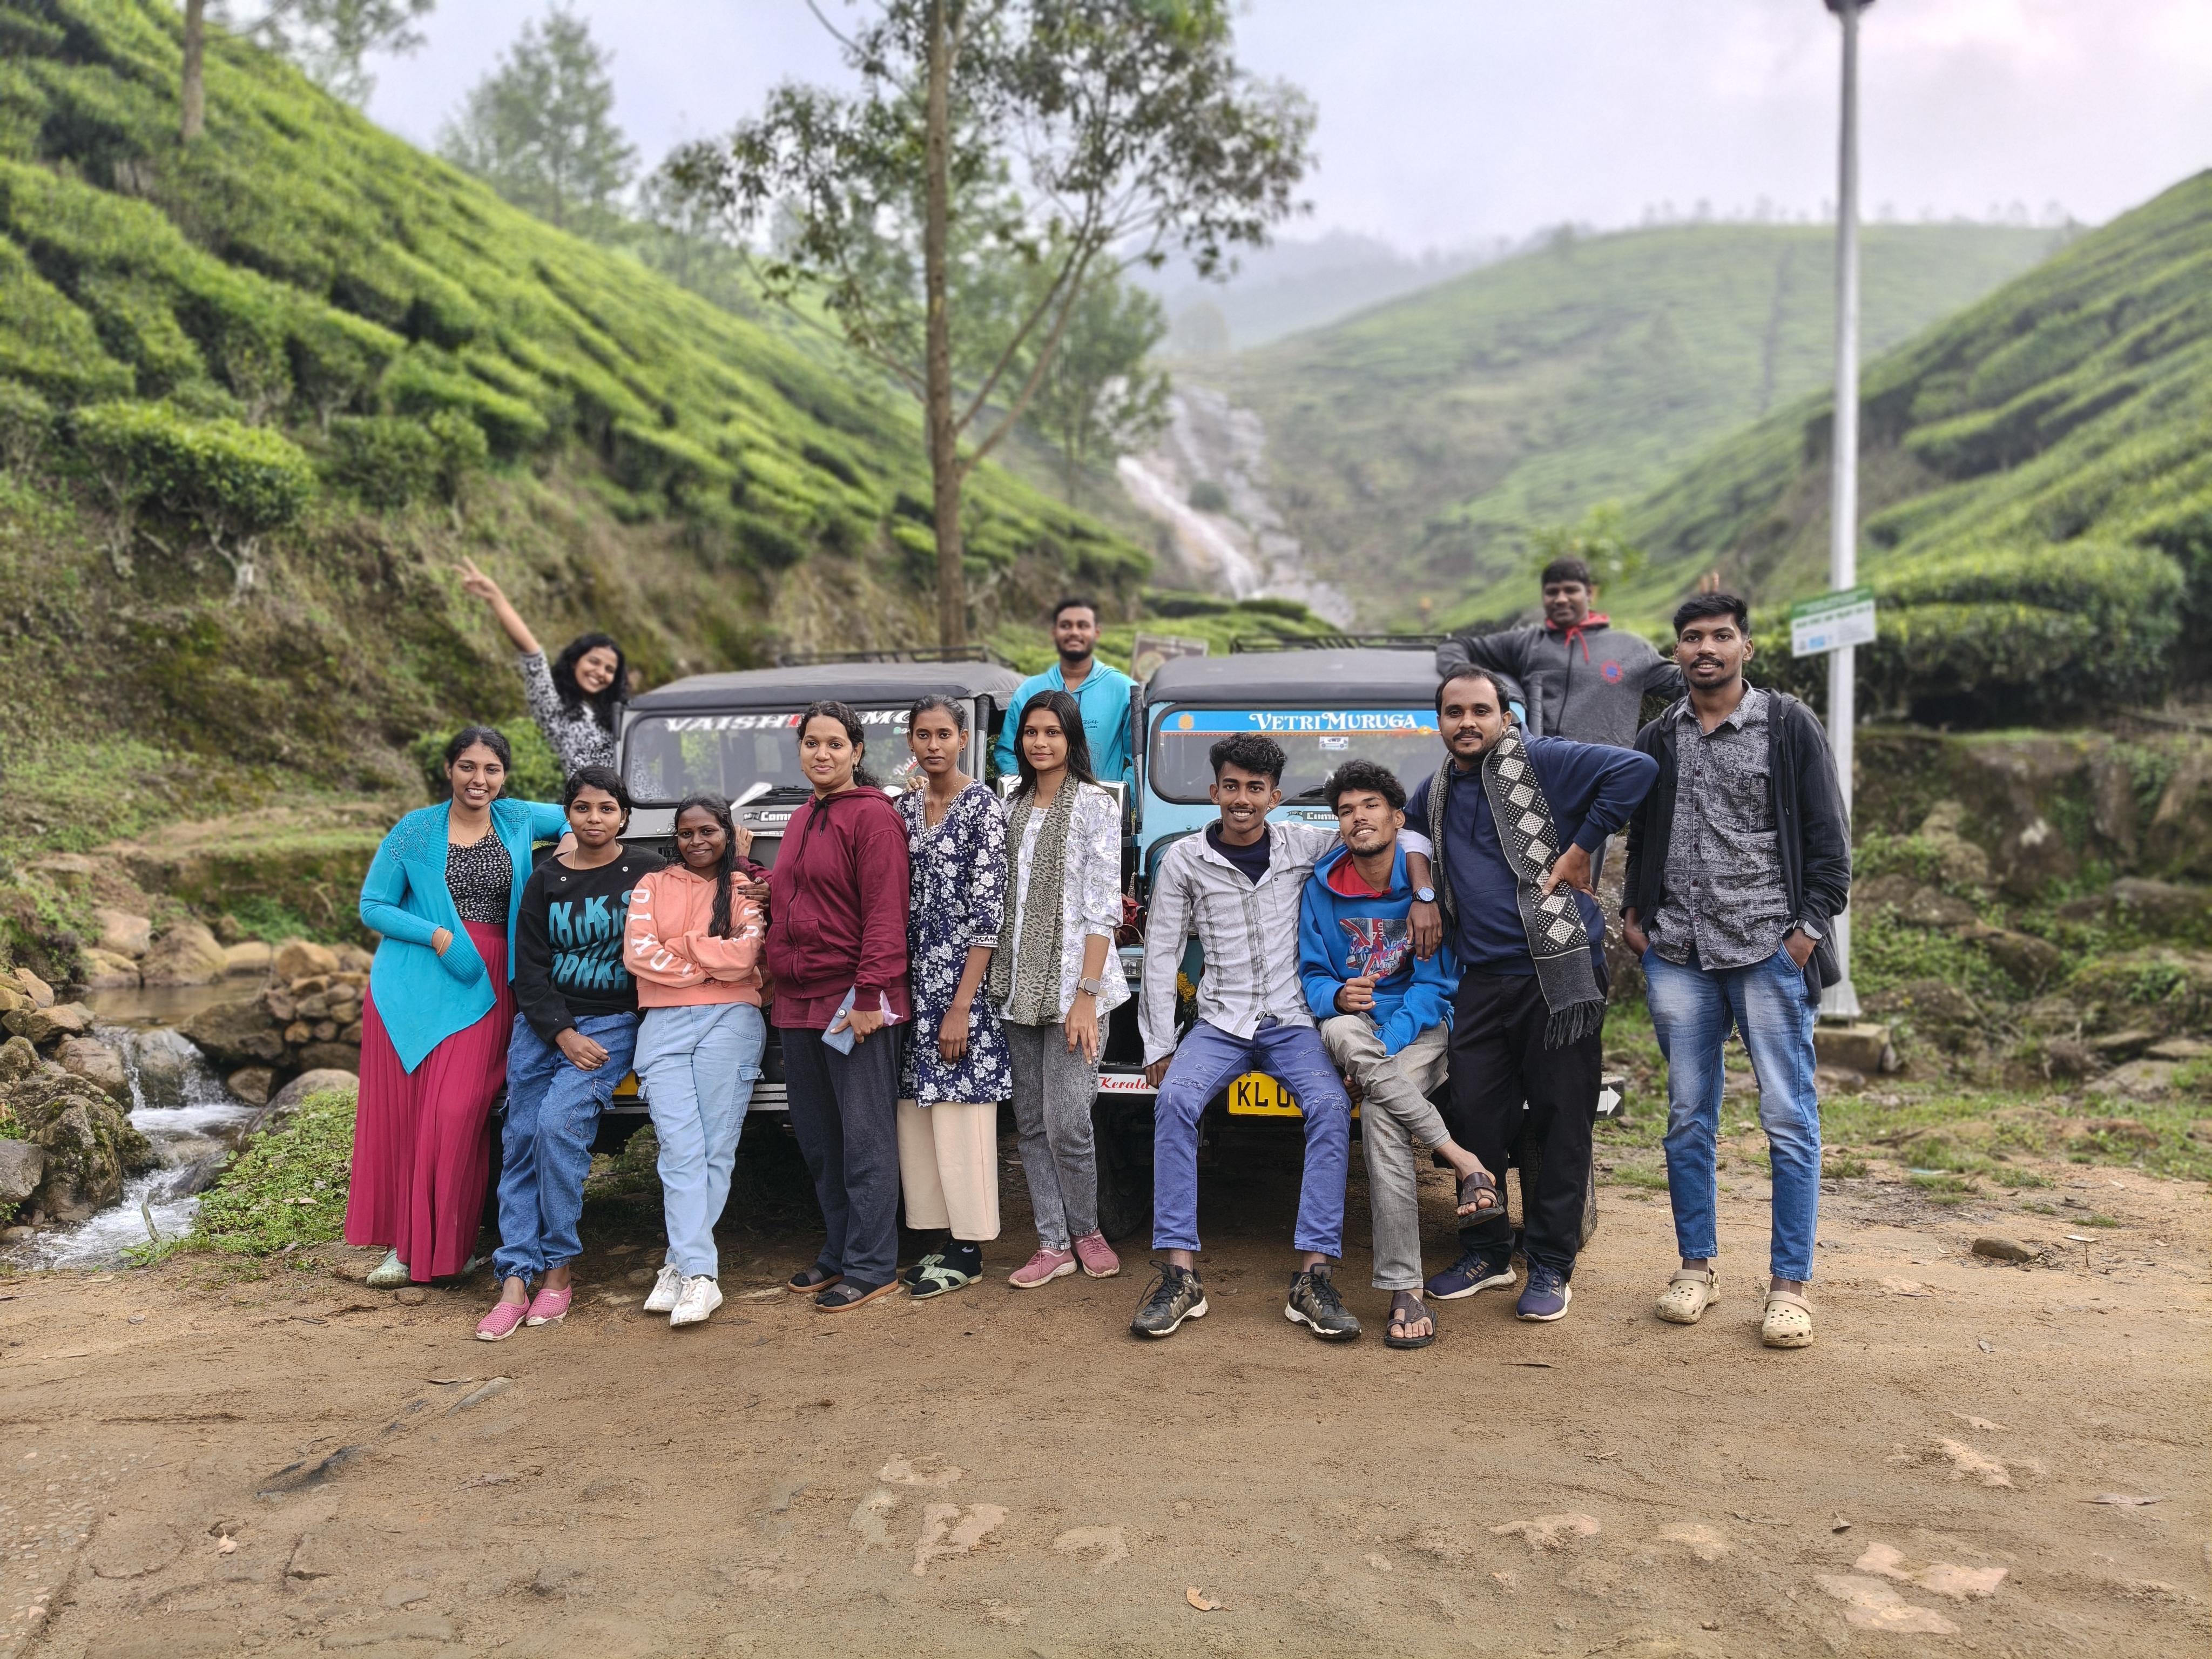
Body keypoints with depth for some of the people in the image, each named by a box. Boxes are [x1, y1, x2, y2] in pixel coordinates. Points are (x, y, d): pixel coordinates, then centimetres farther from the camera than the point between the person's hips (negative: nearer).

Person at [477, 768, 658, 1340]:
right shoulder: (546, 881, 6)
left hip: (612, 1024, -3)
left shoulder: (647, 873, 0)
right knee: (521, 1142, -5)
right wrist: (564, 1035, -8)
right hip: (542, 1024, 4)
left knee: (559, 1126, -21)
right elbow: (530, 967, 3)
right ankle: (515, 1281, -4)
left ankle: (558, 1271, -9)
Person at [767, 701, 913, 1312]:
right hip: (798, 1003, 9)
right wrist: (776, 976, 21)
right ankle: (838, 1253, 28)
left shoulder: (872, 816, -9)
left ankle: (871, 1267, 8)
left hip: (854, 1002, -9)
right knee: (816, 1136, 15)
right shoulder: (800, 820, 17)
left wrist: (869, 995, -20)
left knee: (864, 1137, -1)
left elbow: (886, 914, -16)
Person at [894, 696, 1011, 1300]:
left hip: (961, 977, -6)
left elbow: (988, 911, -13)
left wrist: (961, 1005, -16)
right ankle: (940, 1236, 20)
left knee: (960, 1112, -2)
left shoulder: (982, 806, -8)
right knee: (917, 1112, 8)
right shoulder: (905, 808, 11)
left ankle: (968, 1251, 9)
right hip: (912, 976, 6)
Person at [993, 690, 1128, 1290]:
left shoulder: (1095, 805, -4)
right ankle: (1053, 1245, 17)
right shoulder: (1014, 808, 13)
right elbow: (1004, 899, 16)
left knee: (1066, 1121, -6)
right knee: (1031, 1122, 7)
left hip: (1071, 982, -6)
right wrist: (998, 980, 8)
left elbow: (1102, 908, -10)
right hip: (1018, 986, 6)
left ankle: (1087, 1230, 17)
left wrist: (1086, 994, -17)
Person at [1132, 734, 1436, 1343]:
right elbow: (1161, 955, 4)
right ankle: (1180, 1275, -24)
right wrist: (1159, 1046, -1)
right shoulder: (1184, 859, 3)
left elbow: (1406, 838, 10)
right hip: (1220, 1023, 0)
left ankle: (1313, 1276, -24)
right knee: (1175, 1098, -29)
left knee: (1330, 1106, -28)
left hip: (1294, 1022, 0)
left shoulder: (1306, 845, 3)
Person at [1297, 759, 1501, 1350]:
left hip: (1419, 1025, -2)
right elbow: (1311, 975, 5)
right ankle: (1464, 1161, -29)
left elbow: (1434, 985, -7)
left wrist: (1383, 1050, -21)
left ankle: (1404, 1291, -27)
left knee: (1380, 1113, -33)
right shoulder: (1322, 888, 3)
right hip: (1351, 1020, 2)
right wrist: (1337, 998, -20)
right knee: (1343, 1033, -36)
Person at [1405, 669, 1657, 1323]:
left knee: (1560, 1121, 1)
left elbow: (1636, 768, -14)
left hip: (1557, 971, -5)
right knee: (1474, 1116, 7)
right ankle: (1486, 1252, 24)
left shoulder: (1540, 762, -5)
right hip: (1481, 978, 6)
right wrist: (1421, 892, 15)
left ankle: (1550, 1268, 13)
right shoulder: (1435, 792, 15)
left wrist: (1579, 848, -12)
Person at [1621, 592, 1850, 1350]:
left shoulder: (1789, 726, 2)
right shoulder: (1658, 740, 13)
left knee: (1789, 1118, -1)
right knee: (1688, 1118, 9)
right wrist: (1633, 912, 10)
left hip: (1770, 951, -3)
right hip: (1679, 955, 4)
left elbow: (1829, 836, 1)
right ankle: (1697, 1266, 21)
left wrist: (1811, 926, -7)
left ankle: (1790, 1284, 8)